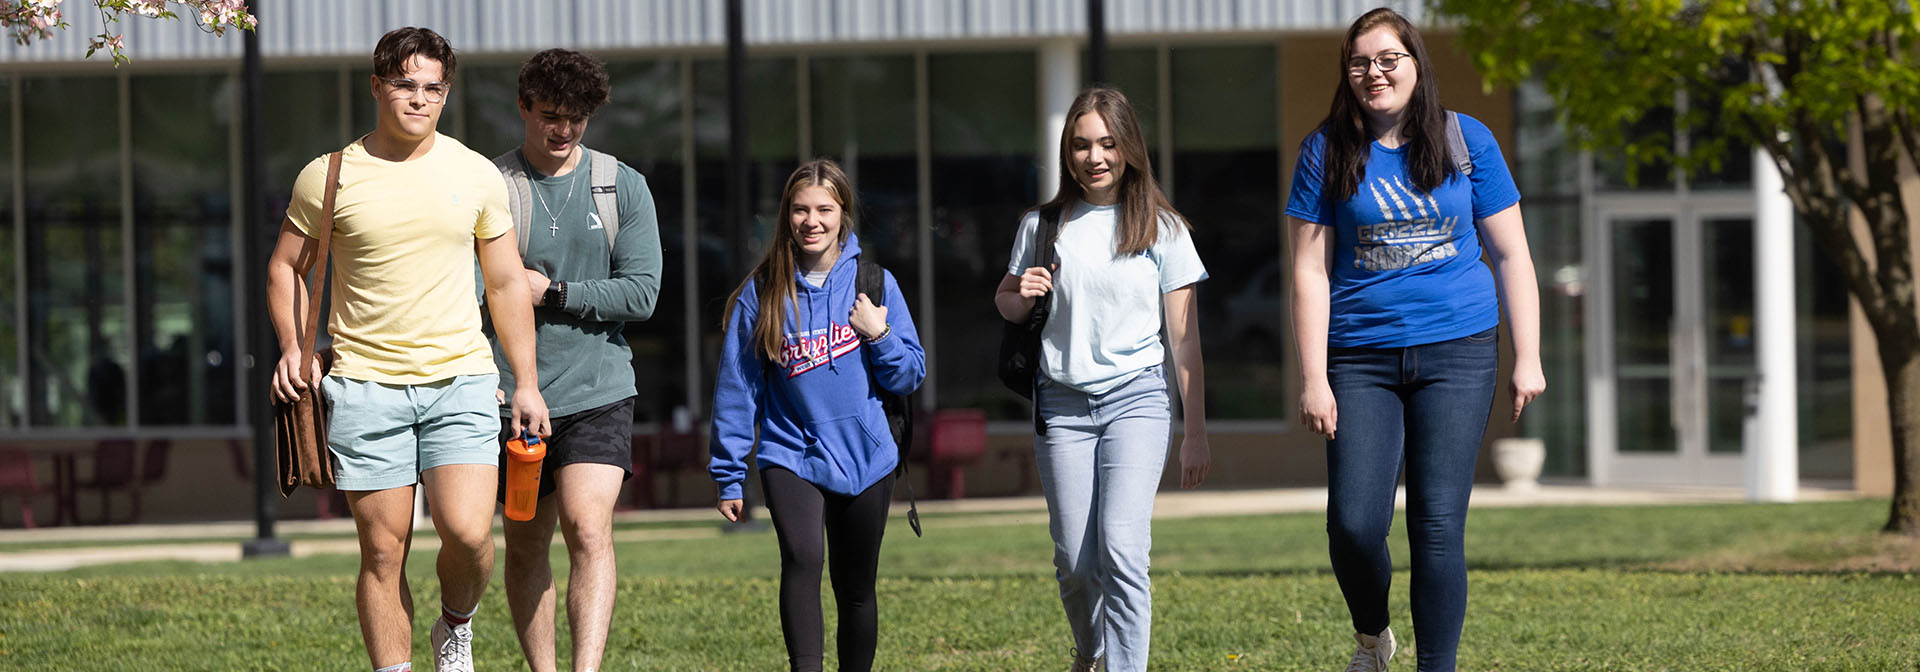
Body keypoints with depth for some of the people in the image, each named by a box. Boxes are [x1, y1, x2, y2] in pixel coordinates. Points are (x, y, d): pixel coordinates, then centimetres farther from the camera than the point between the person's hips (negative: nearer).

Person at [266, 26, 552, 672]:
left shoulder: (477, 176, 5)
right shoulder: (328, 177, 1)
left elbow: (507, 284, 12)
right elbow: (286, 267, 13)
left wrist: (528, 383, 9)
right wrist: (291, 347, -2)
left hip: (460, 382, 1)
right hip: (365, 384, -1)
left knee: (467, 532, -14)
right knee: (383, 550, -2)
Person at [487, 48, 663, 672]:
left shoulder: (623, 187, 5)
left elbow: (641, 292, 0)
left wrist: (552, 293, -9)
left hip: (597, 392, 0)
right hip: (514, 395, 1)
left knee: (588, 530, -17)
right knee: (526, 544, 9)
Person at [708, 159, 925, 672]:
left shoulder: (874, 284, 1)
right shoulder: (762, 293, -1)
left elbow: (910, 378, 5)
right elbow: (736, 388, 2)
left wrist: (879, 335, -13)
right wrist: (728, 475, 2)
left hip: (864, 458, 2)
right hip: (790, 455, -2)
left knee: (856, 590, 11)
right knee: (802, 558, -25)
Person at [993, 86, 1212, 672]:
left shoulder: (1162, 229, 1)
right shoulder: (1042, 226, 5)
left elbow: (1185, 338, 3)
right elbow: (1005, 304, 17)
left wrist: (1196, 432, 2)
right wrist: (1022, 295, -8)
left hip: (1137, 400, -2)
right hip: (1062, 404, 2)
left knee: (1120, 547, -18)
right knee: (1074, 561, 4)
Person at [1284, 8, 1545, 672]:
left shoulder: (1466, 140, 4)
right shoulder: (1327, 151, 3)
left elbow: (1511, 254, 8)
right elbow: (1311, 270, 2)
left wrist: (1527, 358, 3)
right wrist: (1313, 379, -4)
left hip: (1456, 353, 0)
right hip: (1362, 360, 0)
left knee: (1438, 525, -6)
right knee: (1354, 523, -9)